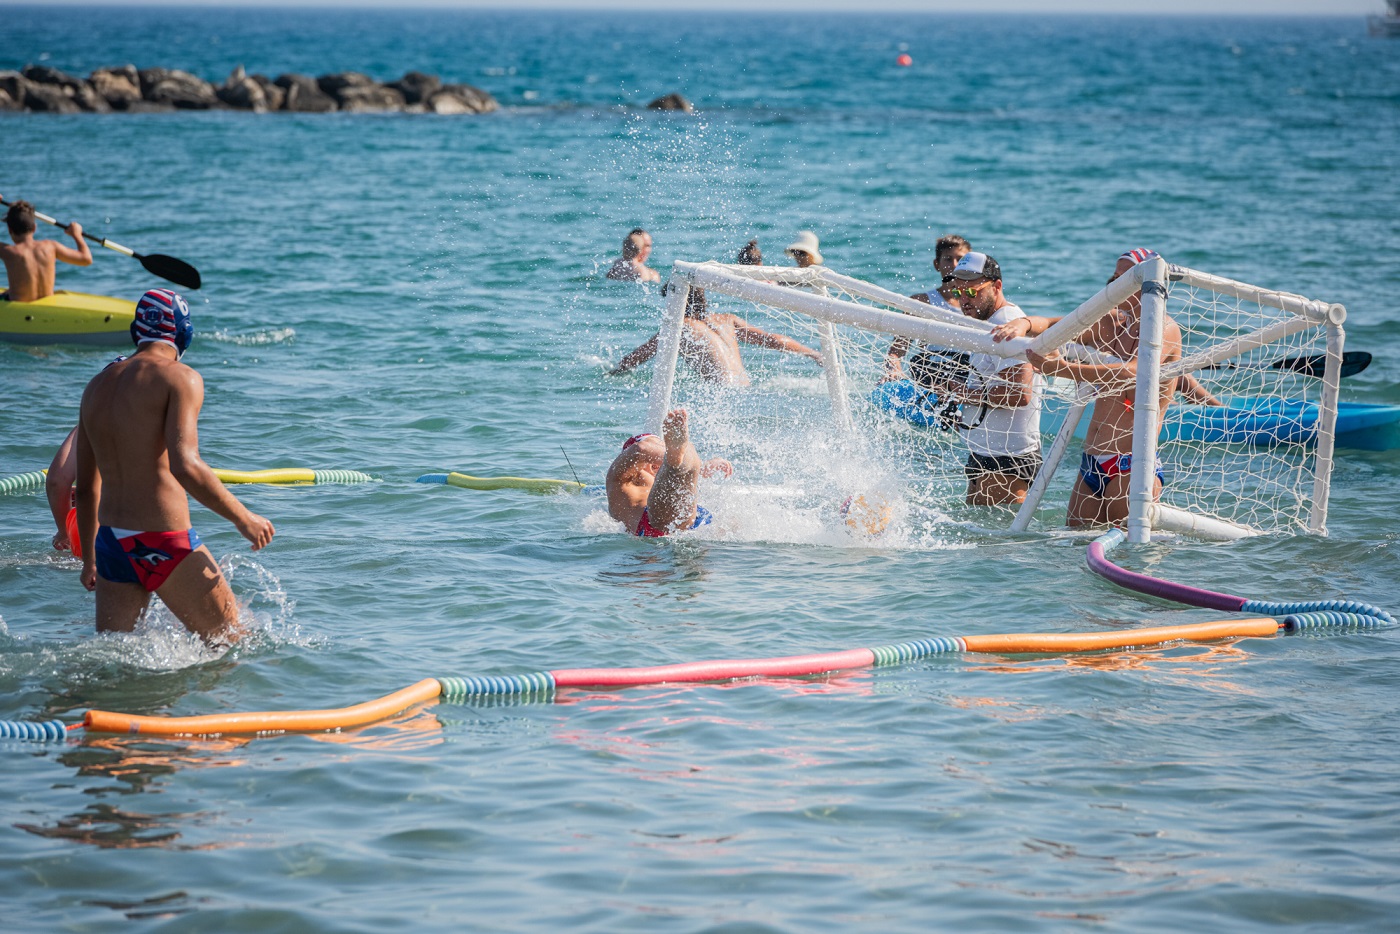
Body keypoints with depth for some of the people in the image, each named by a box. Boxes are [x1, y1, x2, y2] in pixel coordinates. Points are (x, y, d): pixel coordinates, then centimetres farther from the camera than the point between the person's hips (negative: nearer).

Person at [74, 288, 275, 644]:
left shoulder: (97, 386, 13)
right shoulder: (179, 378, -8)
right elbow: (185, 466, -21)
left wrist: (89, 559, 29)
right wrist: (243, 518, -11)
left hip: (111, 543, 6)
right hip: (165, 544, -6)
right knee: (230, 644, 7)